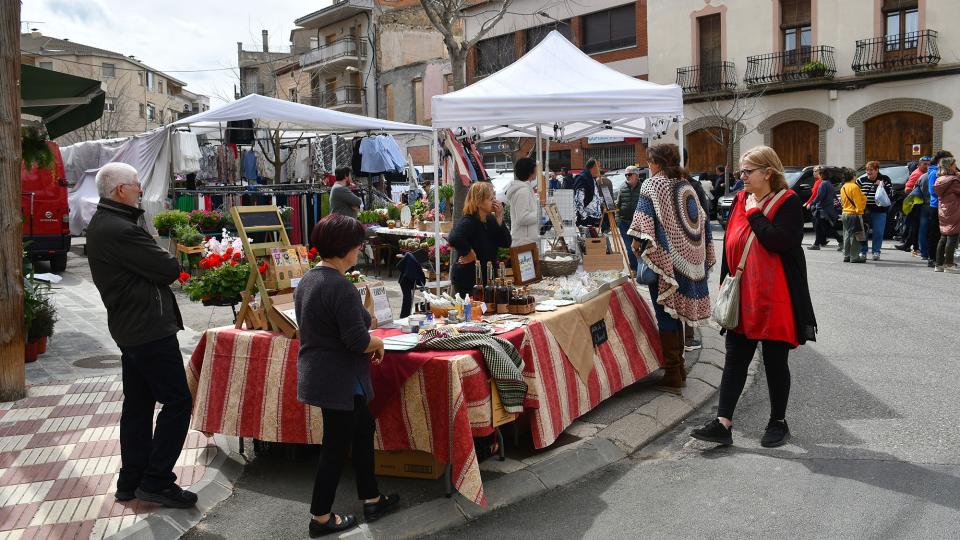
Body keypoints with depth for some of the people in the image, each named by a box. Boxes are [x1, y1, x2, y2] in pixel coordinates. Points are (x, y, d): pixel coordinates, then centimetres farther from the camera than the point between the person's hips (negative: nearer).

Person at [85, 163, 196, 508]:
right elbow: (169, 270, -20)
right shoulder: (120, 230, -22)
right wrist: (171, 261, 0)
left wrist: (159, 262, -6)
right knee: (178, 402, -3)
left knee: (138, 403, 17)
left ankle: (130, 481, 25)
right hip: (150, 328, -11)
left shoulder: (101, 224, 12)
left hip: (129, 326, 11)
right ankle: (156, 482, 3)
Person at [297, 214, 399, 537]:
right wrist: (378, 343, -6)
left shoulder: (307, 280, 6)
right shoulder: (341, 287, -24)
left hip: (317, 373, 10)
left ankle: (371, 500, 32)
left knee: (363, 429, 21)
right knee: (337, 447, 5)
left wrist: (366, 340, 13)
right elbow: (358, 340, -26)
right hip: (339, 381, -10)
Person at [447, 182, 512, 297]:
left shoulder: (491, 219, 6)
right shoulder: (468, 222, -18)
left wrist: (499, 218, -8)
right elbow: (454, 239, -38)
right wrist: (470, 255, -25)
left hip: (487, 278, 8)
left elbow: (506, 243, 0)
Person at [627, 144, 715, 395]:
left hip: (665, 259, -7)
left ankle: (673, 374, 1)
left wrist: (637, 241, -10)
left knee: (666, 315, -1)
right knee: (676, 312, 17)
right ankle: (679, 367, 24)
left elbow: (644, 217, -19)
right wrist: (705, 258, 19)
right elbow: (701, 221, 14)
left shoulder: (652, 185, -7)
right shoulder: (687, 186, 12)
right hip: (690, 259, 7)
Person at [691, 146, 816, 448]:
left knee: (775, 362, 6)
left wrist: (754, 213, -16)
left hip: (775, 299, -6)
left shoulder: (788, 202, -9)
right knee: (735, 360, 5)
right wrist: (724, 283, 13)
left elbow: (778, 241, -25)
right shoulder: (740, 200, 9)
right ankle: (723, 424, 8)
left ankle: (778, 422, 24)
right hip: (743, 298, 6)